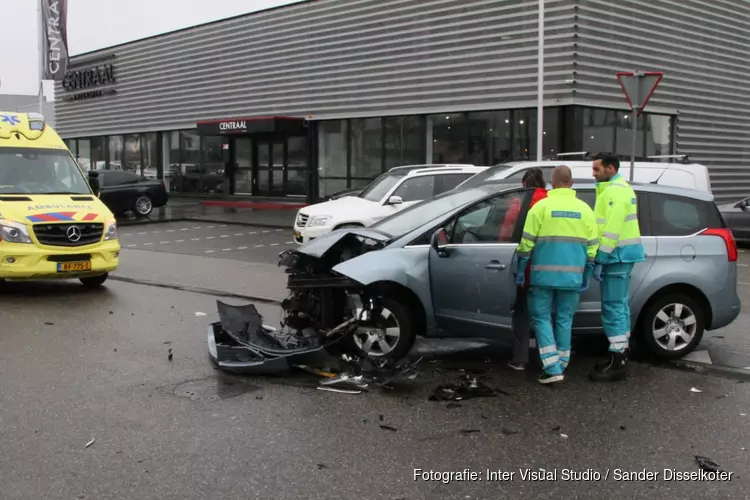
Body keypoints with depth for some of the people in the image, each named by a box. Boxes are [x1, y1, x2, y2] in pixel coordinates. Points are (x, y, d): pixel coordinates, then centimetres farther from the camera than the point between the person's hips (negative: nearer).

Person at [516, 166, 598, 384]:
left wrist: (521, 270, 2)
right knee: (564, 319, 14)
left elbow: (526, 242, -7)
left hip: (544, 274, -3)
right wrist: (586, 275, 14)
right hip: (572, 276, 3)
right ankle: (561, 366, 21)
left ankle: (553, 369, -2)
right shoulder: (584, 209, 5)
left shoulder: (541, 206, -5)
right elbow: (592, 247, 6)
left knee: (541, 318, 6)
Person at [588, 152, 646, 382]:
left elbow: (612, 229, -22)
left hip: (616, 255, -11)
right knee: (619, 306, 15)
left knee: (613, 308, -9)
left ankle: (617, 364, -6)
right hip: (622, 255, 11)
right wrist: (603, 257, 20)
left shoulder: (615, 191, -15)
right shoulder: (620, 188, 20)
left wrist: (600, 260, -21)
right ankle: (621, 359, 23)